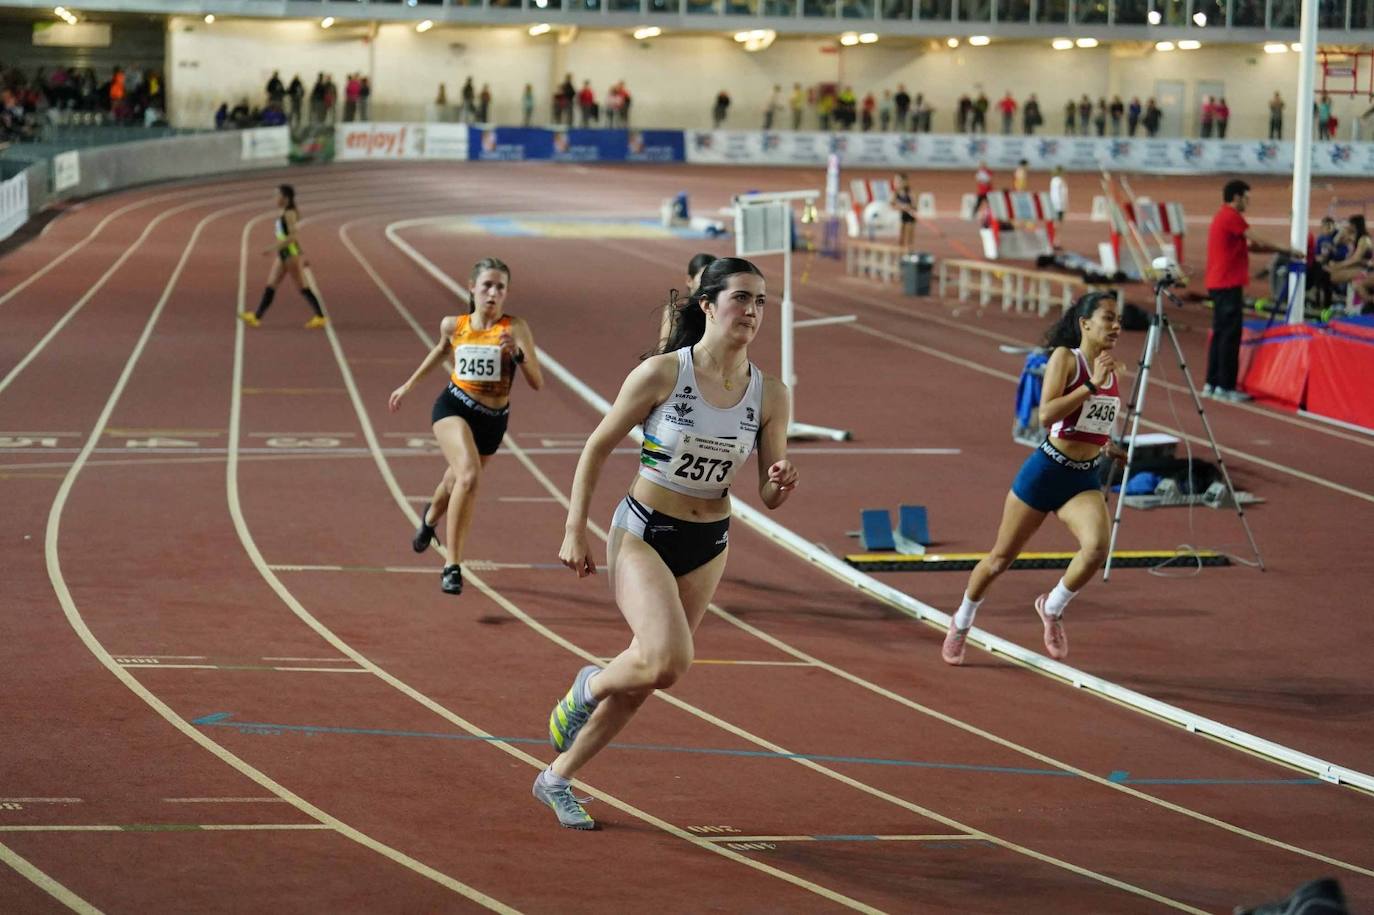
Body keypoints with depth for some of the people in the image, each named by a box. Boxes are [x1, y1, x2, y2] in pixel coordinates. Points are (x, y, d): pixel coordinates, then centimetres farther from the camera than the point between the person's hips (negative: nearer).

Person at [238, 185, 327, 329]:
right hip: (283, 255, 9)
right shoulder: (285, 213, 13)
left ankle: (320, 317, 3)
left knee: (303, 287, -3)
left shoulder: (290, 214, -15)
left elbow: (293, 236, -23)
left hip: (291, 255, -9)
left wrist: (274, 248, -25)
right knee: (270, 286, 7)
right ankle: (256, 317, 7)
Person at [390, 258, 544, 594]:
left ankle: (431, 517, 62)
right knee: (469, 475, -29)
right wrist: (409, 384, 27)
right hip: (454, 407, -1)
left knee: (456, 483, 23)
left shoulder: (515, 328, -12)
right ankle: (452, 565, -22)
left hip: (493, 420, 2)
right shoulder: (453, 325, -4)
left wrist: (517, 354, -34)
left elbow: (537, 382, -17)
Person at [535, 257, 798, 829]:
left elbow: (768, 497, 2)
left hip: (708, 547, 5)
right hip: (643, 535, -5)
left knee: (645, 678, 10)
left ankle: (557, 779, 29)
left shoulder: (770, 395, -4)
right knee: (667, 661, -26)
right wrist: (574, 533, -6)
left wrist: (780, 484, -22)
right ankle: (588, 686, 8)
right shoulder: (662, 374, -15)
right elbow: (598, 448, -6)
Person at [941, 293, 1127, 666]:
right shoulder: (1065, 357, -11)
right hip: (1046, 471, -4)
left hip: (1084, 480, 4)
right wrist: (1091, 385, -26)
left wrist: (1107, 446, 13)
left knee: (1096, 548, -24)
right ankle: (962, 621, 36)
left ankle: (1052, 608, 4)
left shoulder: (1112, 369, 8)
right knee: (1001, 557, 10)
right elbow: (1046, 414, -24)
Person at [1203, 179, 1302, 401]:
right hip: (1229, 285, -10)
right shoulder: (1232, 217, -12)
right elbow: (1258, 243, -15)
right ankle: (1225, 386, -8)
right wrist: (1287, 250, -5)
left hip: (1218, 284, 10)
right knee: (1230, 335, -7)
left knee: (1220, 333, 13)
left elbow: (1249, 246, 18)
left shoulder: (1222, 217, 18)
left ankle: (1212, 383, 15)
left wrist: (1282, 251, 12)